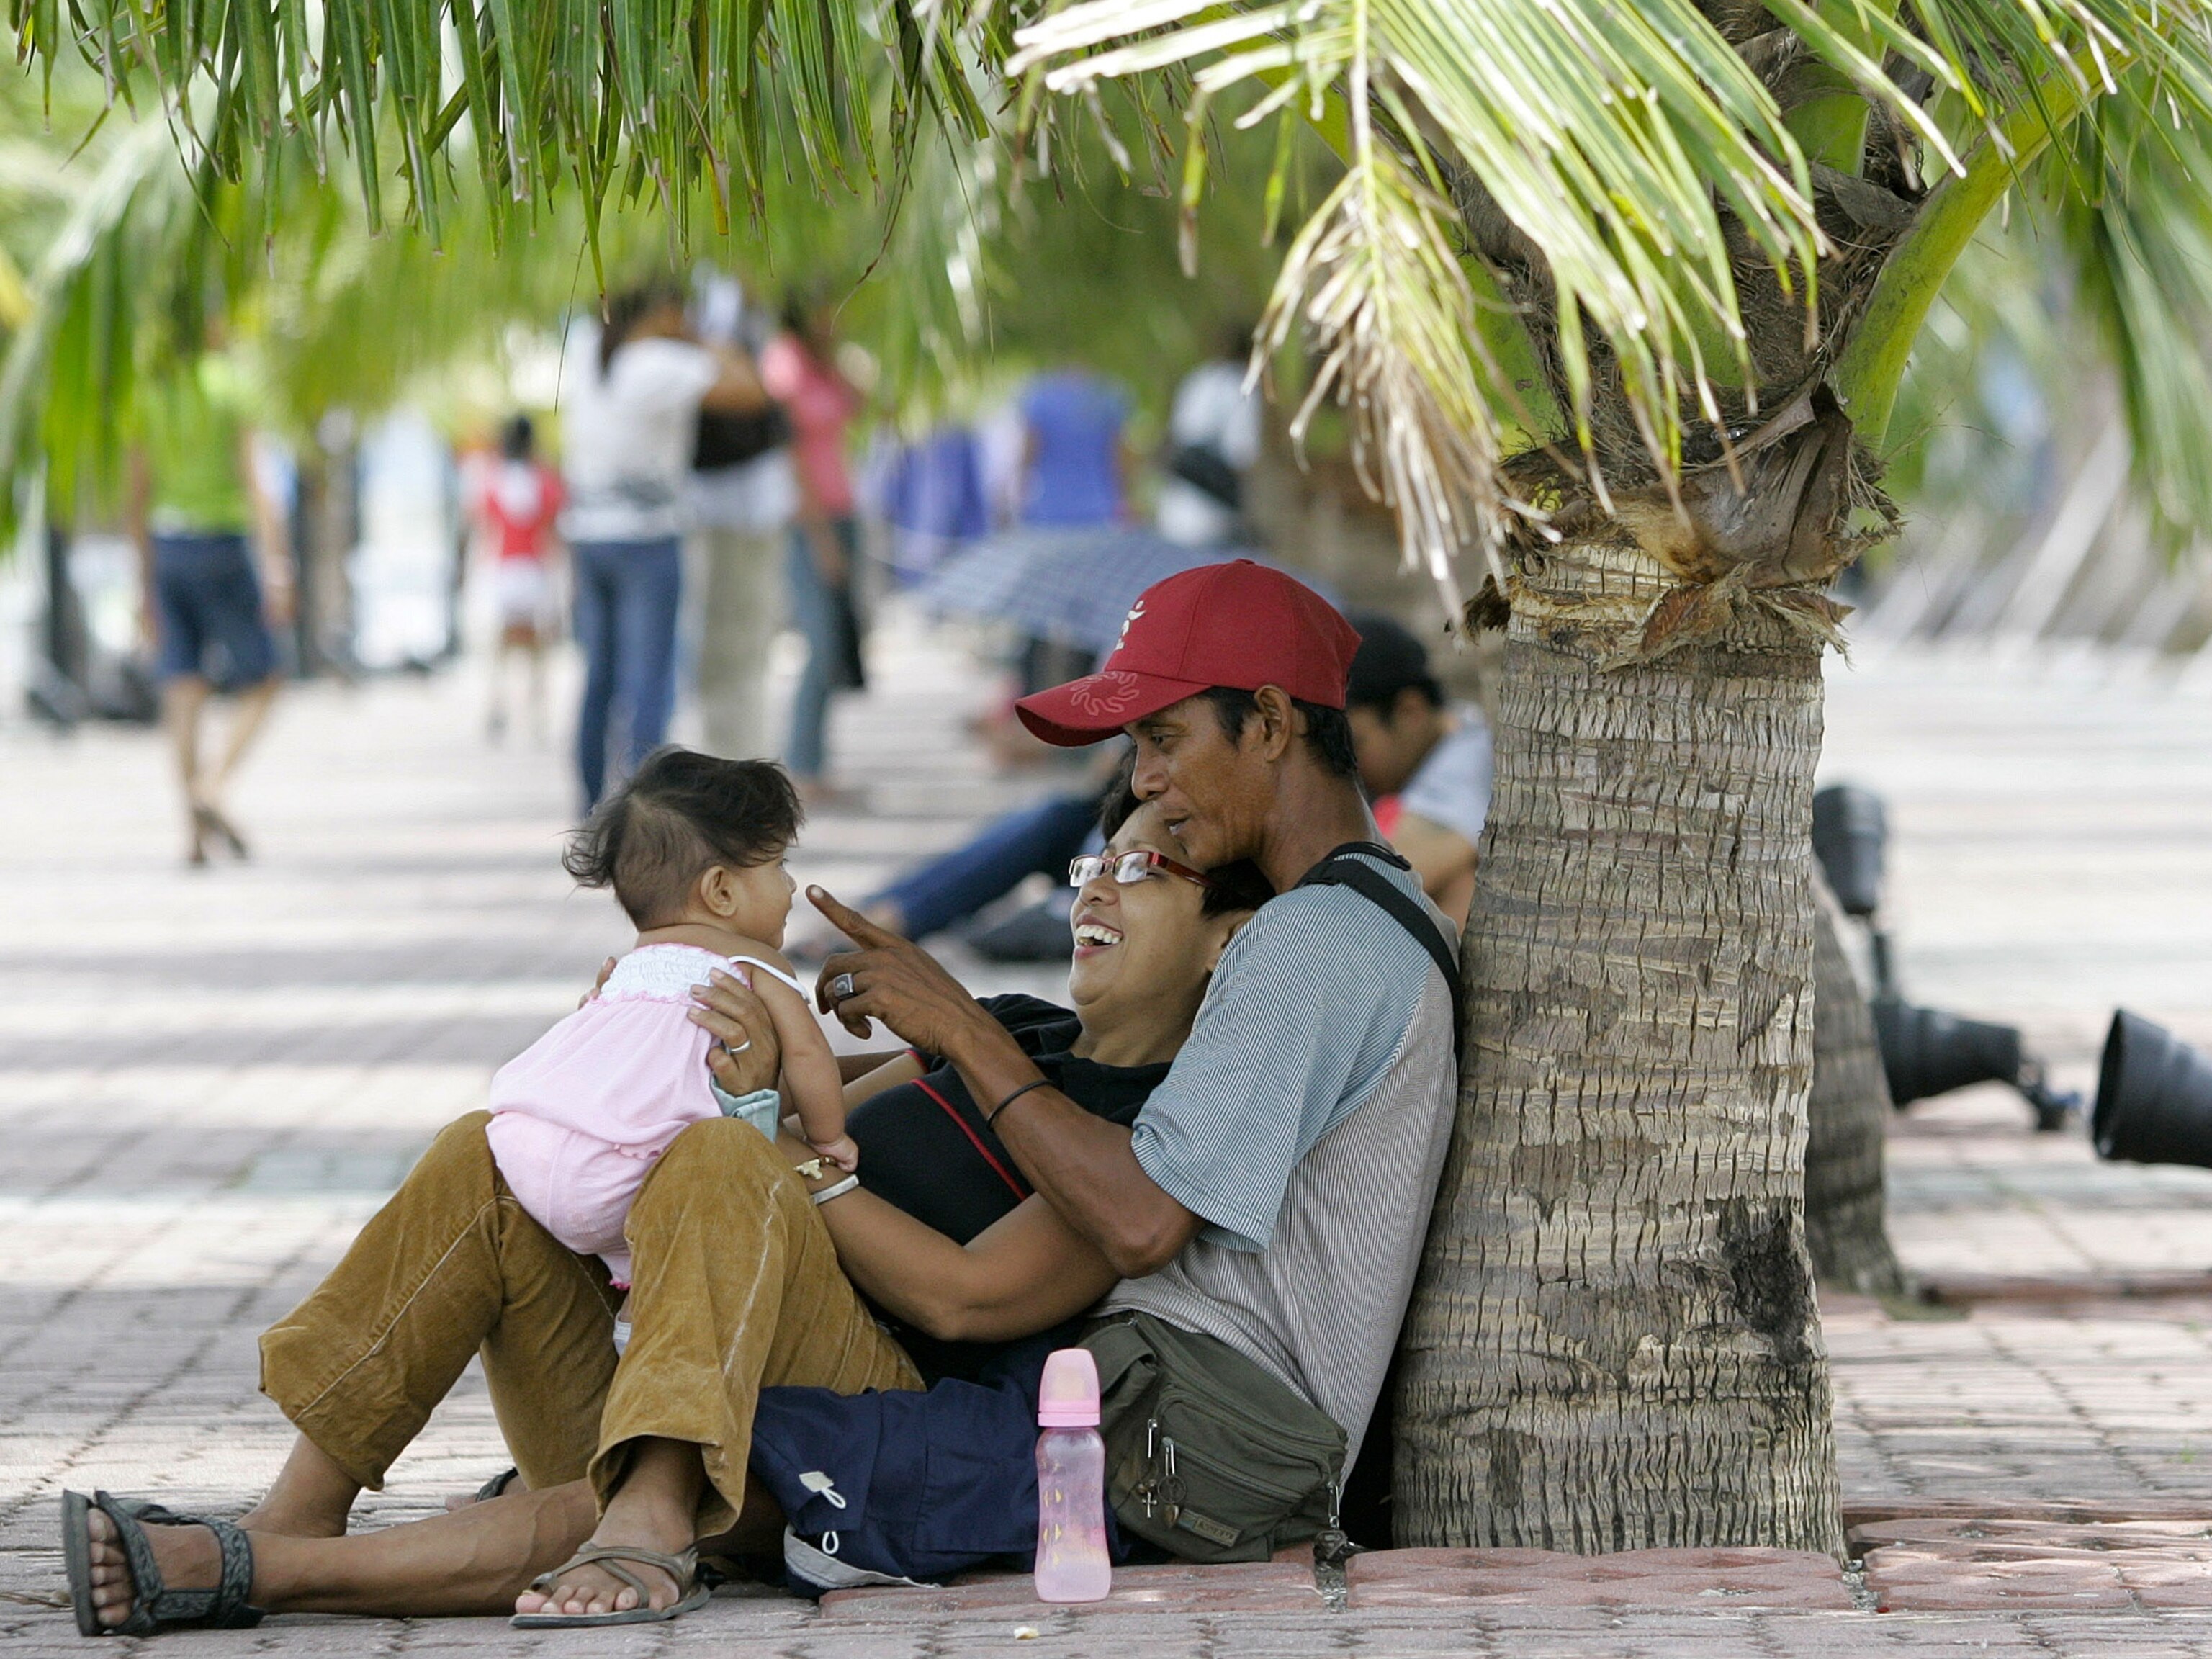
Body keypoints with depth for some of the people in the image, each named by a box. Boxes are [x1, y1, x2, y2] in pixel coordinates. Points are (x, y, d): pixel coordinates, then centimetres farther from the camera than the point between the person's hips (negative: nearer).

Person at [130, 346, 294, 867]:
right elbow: (252, 480, -14)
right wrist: (276, 565, -16)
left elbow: (138, 494, 8)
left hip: (168, 547, 4)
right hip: (224, 546, -4)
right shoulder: (229, 385, -8)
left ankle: (194, 826, -1)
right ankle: (214, 789, -13)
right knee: (261, 684, 7)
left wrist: (146, 580, 14)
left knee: (183, 693, 4)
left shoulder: (148, 394, 5)